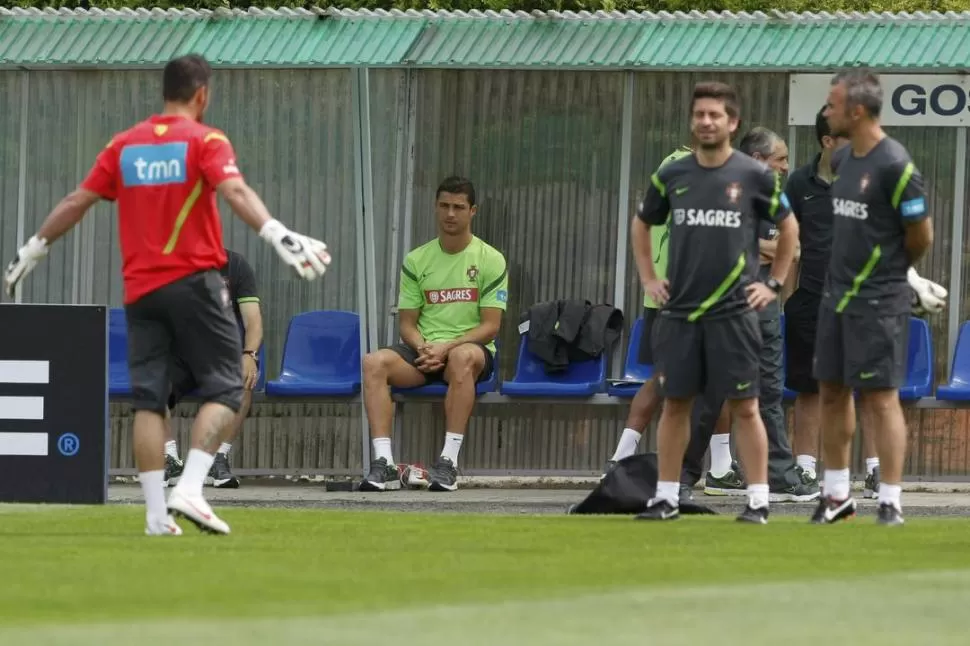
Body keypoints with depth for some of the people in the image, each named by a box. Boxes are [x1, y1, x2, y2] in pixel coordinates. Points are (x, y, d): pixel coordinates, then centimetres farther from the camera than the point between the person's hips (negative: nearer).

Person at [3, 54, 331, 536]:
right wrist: (279, 236, -31)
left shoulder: (124, 145, 10)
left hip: (139, 288, 4)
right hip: (193, 280, -4)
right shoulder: (205, 141, -3)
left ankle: (157, 514, 0)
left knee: (148, 399, 5)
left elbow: (76, 202, 12)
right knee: (223, 388, 3)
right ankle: (189, 489, -14)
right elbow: (235, 191, -21)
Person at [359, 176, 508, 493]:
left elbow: (490, 326, -5)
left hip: (471, 348, -3)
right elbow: (407, 323, 10)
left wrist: (447, 347, -19)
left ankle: (449, 461, -41)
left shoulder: (491, 260, 1)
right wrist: (423, 348, -13)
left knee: (462, 357, -41)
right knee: (374, 362, -27)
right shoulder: (417, 260, 11)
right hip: (423, 351, 3)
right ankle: (383, 463, -35)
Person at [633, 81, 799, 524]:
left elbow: (789, 227, 10)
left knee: (744, 406, -3)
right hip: (678, 309, 3)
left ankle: (758, 499, 0)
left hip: (734, 310, -3)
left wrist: (774, 283, 5)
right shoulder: (672, 176, 6)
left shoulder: (755, 176, -1)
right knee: (674, 403, 6)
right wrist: (647, 278, 14)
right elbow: (642, 225, 22)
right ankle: (666, 496, 12)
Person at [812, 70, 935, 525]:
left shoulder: (894, 165, -16)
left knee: (880, 397, -6)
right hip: (837, 295, 8)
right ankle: (837, 495, 22)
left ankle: (891, 501, -3)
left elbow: (921, 235, -11)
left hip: (877, 301, -8)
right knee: (832, 392, 12)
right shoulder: (845, 158, 9)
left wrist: (889, 269, 5)